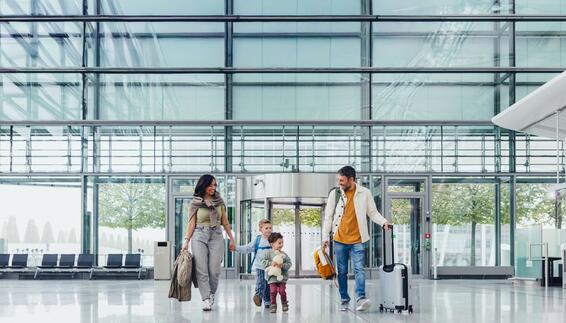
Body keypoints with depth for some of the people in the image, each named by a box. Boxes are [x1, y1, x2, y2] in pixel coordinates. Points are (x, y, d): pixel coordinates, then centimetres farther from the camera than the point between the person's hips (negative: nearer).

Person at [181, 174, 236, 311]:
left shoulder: (219, 202, 11)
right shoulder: (195, 204, 4)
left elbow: (225, 222, 15)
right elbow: (192, 224, 3)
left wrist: (232, 239, 13)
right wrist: (186, 240, -5)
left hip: (216, 236, 2)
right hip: (199, 236, -2)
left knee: (214, 270, -5)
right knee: (201, 269, -7)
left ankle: (211, 294, 17)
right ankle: (206, 299, -4)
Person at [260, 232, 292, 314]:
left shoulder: (284, 254, 5)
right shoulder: (268, 253, -2)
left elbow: (289, 263, 3)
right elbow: (263, 261, -5)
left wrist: (283, 265, -14)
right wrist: (271, 263, -17)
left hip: (282, 276, 2)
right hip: (272, 276, -1)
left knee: (282, 291, -4)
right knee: (273, 291, -10)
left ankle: (284, 303, 20)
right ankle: (273, 305, 6)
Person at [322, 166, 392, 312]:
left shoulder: (364, 193, 0)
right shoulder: (334, 193, 2)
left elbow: (373, 212, 5)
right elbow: (328, 216, 6)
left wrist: (384, 222, -12)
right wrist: (325, 237, 3)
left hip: (357, 240, -2)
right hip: (339, 240, 2)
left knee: (359, 269, -13)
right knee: (342, 272, 8)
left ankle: (361, 298, -21)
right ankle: (344, 300, 17)